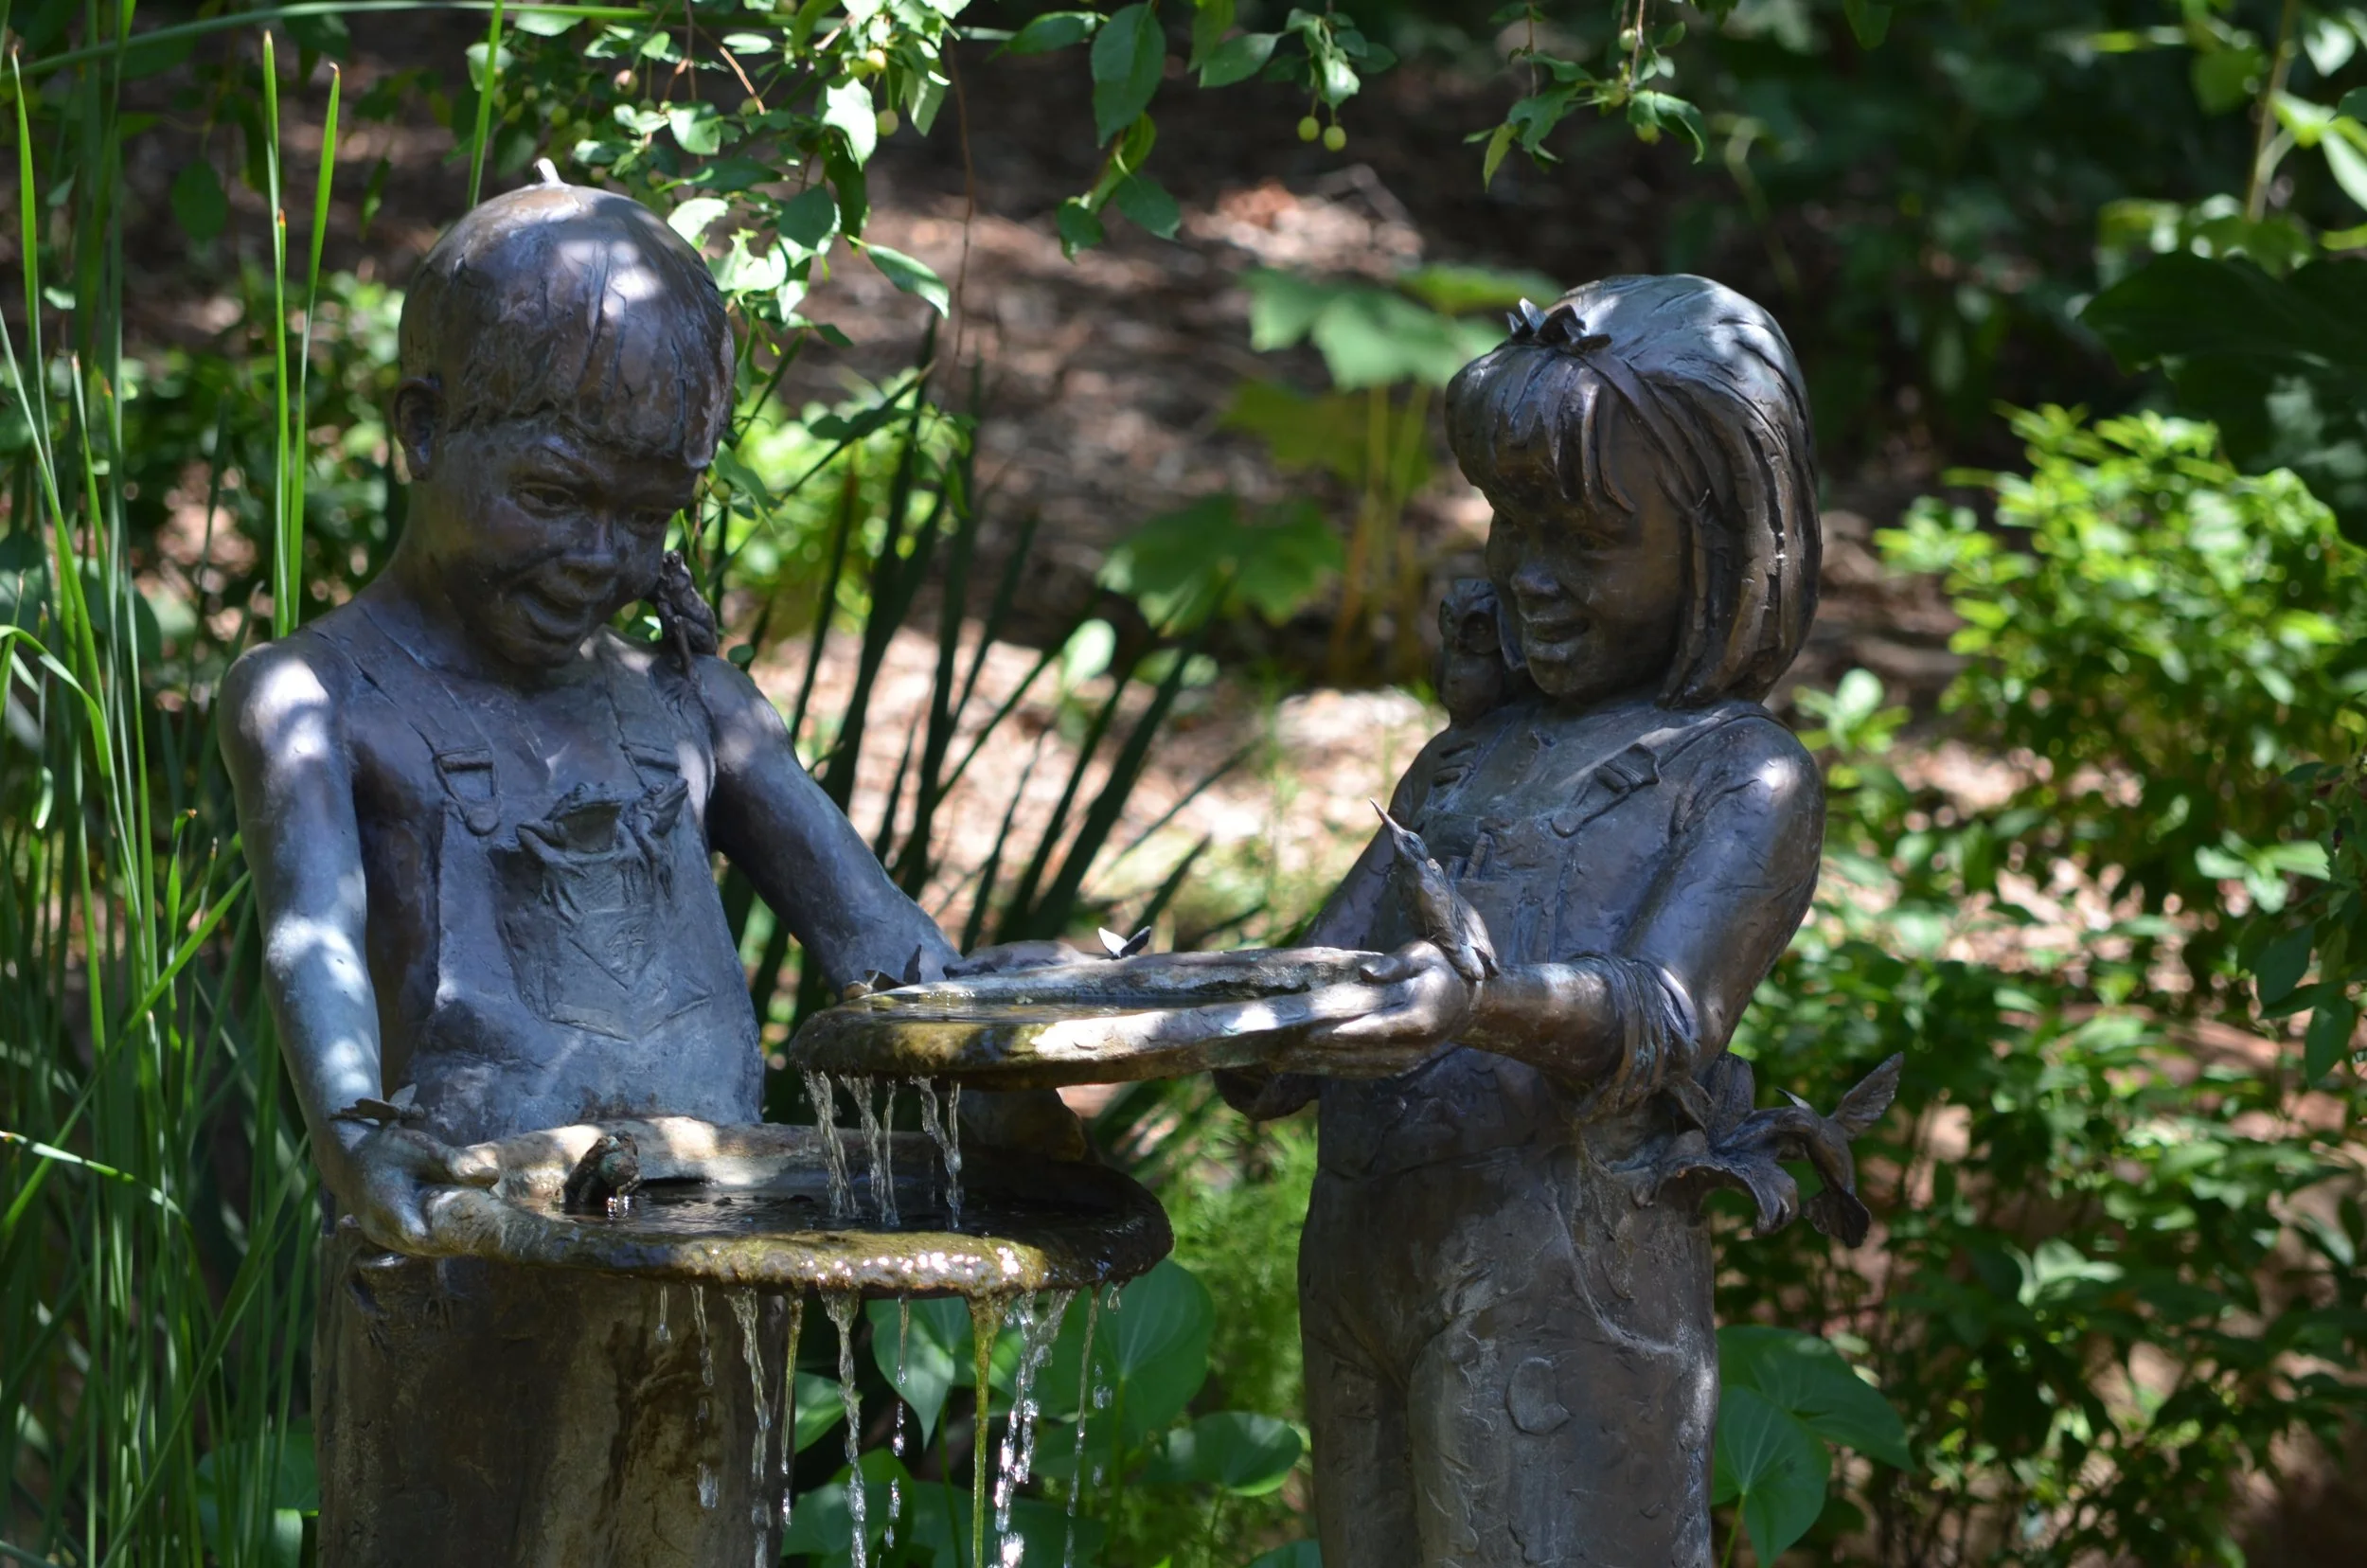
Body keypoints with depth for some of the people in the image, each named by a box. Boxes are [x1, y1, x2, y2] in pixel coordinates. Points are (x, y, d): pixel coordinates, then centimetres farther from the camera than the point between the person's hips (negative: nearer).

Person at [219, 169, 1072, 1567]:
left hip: (716, 1285, 4)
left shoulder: (689, 706, 15)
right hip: (468, 1294, -4)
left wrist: (1010, 1111, -14)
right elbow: (312, 935, -17)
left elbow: (878, 939, 5)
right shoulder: (316, 704, 1)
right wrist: (353, 1130, -38)